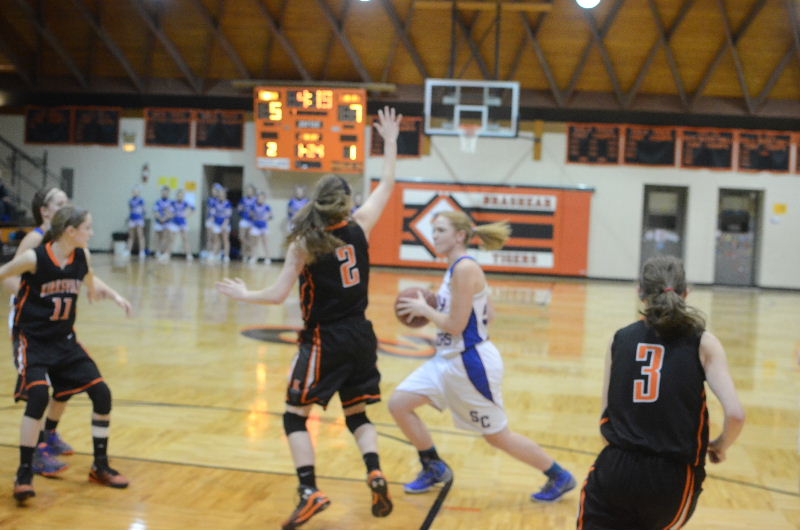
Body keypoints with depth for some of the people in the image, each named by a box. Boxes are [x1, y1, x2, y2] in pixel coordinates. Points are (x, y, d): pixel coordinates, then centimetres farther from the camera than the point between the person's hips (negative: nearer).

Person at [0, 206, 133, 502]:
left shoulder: (82, 256, -4)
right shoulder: (34, 258, -20)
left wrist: (112, 295, 2)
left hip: (65, 340, 6)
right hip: (34, 341, -6)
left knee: (102, 394, 0)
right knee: (38, 396, -26)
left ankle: (100, 467, 17)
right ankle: (24, 475, -10)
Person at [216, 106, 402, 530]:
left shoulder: (303, 244, -10)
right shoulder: (358, 227, -2)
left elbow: (277, 296, -10)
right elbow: (386, 187, 11)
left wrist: (241, 294, 8)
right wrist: (391, 141, 20)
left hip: (324, 340, -4)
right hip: (360, 336, 4)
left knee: (295, 415, 5)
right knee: (357, 413, 17)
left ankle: (310, 491, -7)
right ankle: (375, 474, -4)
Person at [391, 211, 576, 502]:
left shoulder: (465, 268, -20)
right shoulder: (457, 268, 9)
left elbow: (455, 325, -22)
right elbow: (488, 314, 14)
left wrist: (424, 309, -7)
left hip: (471, 363, -9)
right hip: (448, 359, 10)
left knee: (498, 436, 4)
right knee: (398, 404, 4)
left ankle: (559, 477, 23)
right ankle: (435, 469, 20)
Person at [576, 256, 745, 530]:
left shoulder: (621, 338, 5)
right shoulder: (703, 344, 0)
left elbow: (607, 413, 3)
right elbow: (735, 414, -10)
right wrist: (720, 446, 10)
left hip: (615, 472, 0)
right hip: (672, 480, 0)